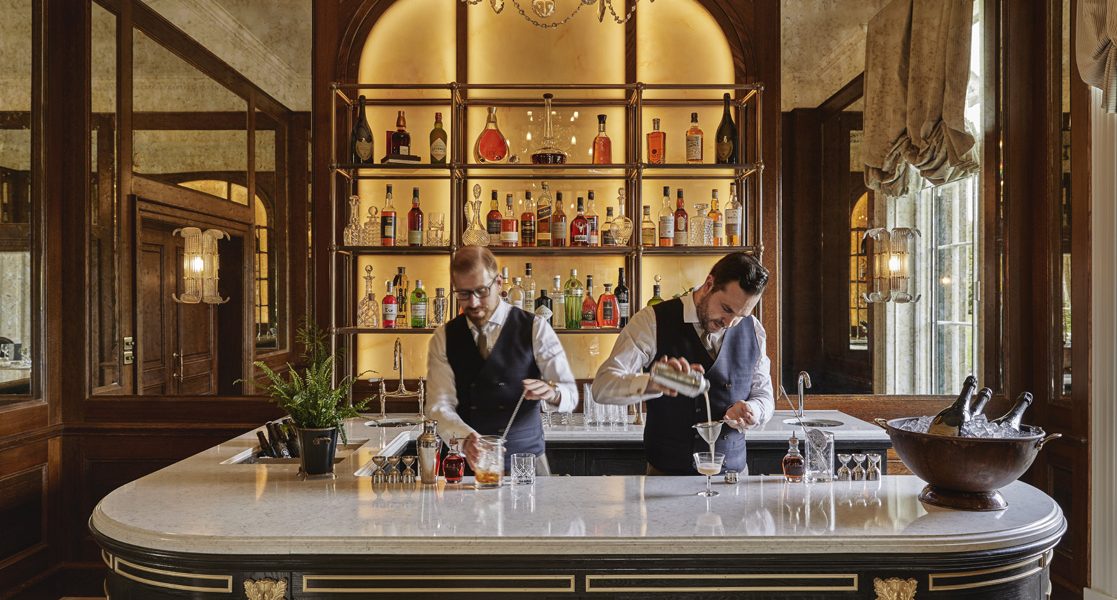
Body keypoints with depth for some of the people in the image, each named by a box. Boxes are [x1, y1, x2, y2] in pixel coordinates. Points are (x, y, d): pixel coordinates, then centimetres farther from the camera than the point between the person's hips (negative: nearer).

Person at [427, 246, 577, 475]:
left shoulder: (535, 328, -2)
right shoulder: (444, 338, 4)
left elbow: (570, 395, -6)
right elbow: (439, 406, -4)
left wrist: (551, 392, -28)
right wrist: (465, 438, -23)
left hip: (527, 458, -1)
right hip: (467, 463, 1)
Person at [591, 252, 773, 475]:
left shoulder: (753, 330, 3)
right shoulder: (652, 321, -10)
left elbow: (764, 396, 11)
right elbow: (602, 386, -20)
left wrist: (751, 410, -14)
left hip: (732, 472, 6)